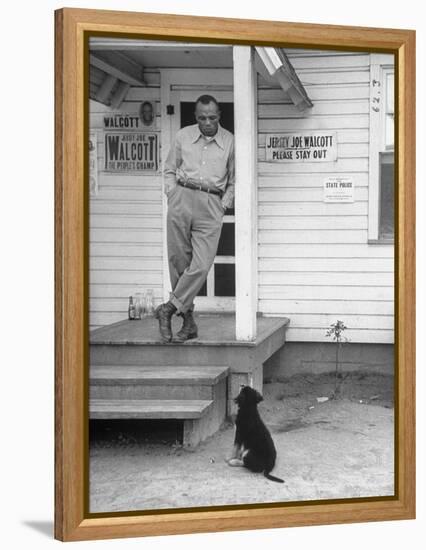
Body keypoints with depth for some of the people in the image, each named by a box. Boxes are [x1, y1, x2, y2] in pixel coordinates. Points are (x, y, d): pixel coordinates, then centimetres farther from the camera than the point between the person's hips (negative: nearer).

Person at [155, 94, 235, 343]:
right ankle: (189, 321, 9)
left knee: (201, 265, -15)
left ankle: (170, 308, -4)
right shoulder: (183, 136, 10)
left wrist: (224, 205, 4)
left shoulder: (229, 141, 6)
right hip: (182, 198, 1)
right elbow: (170, 169, 19)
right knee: (179, 261, 1)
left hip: (212, 204, -1)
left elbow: (234, 180, 15)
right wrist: (173, 195, 6)